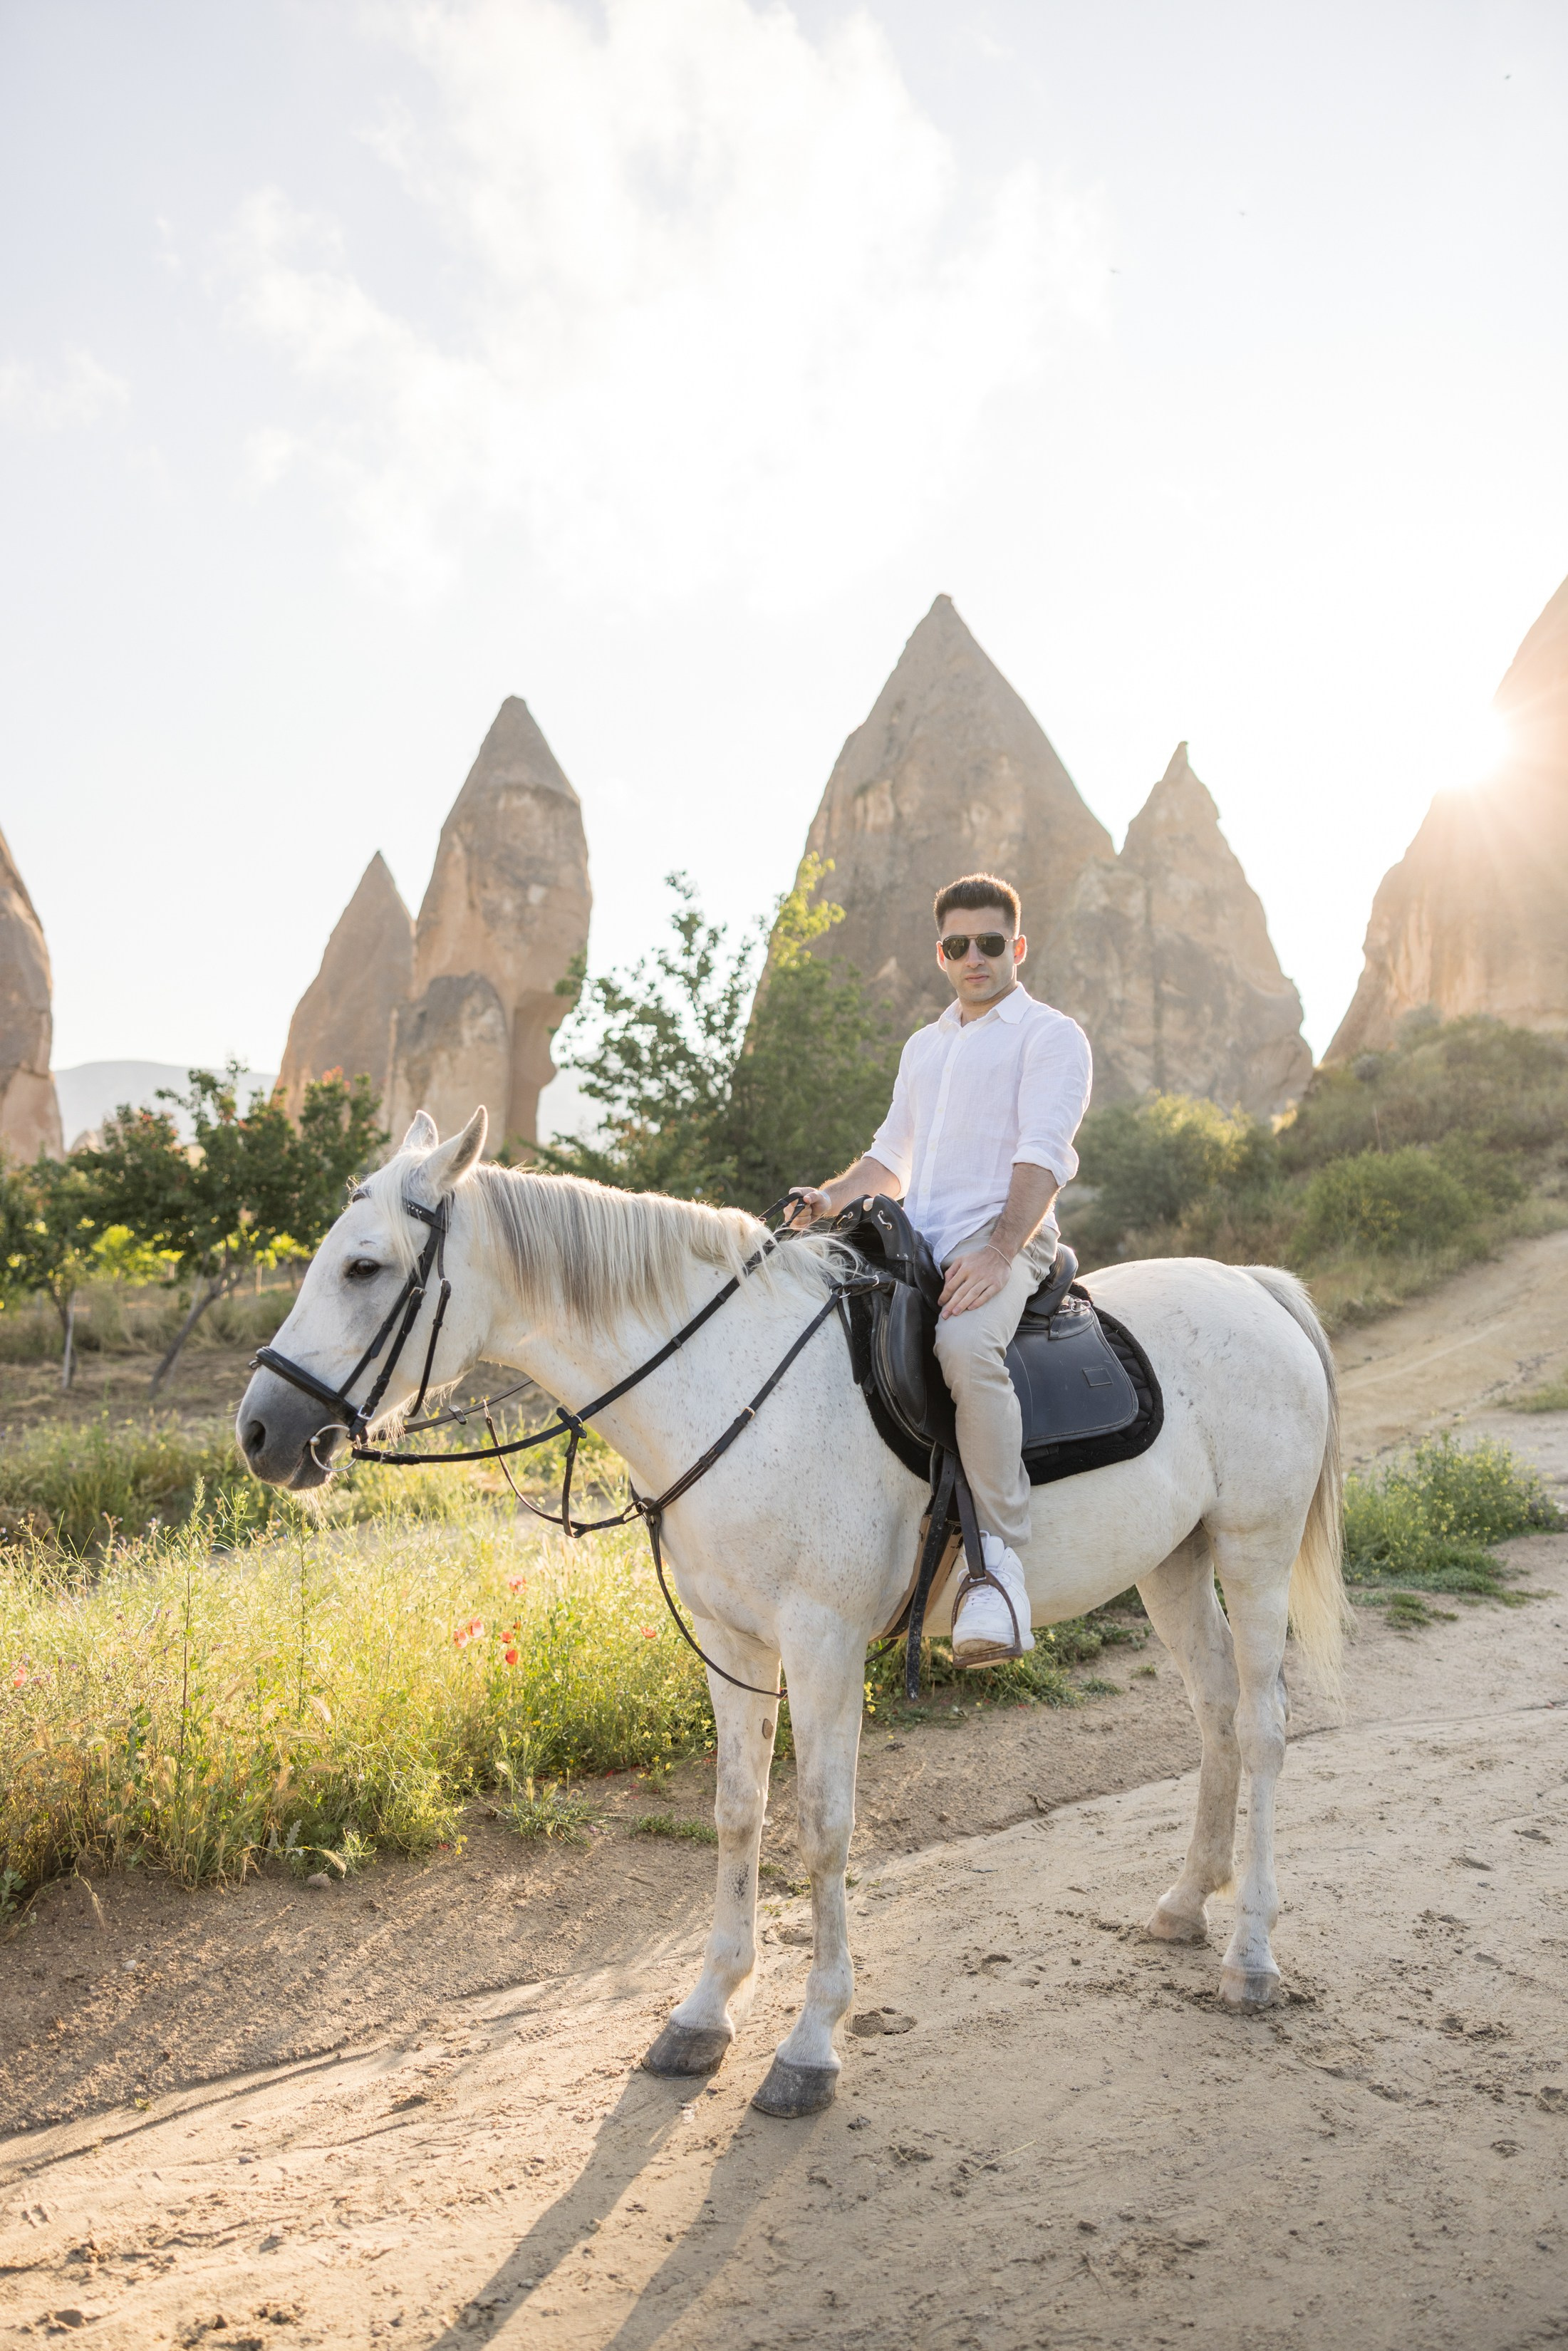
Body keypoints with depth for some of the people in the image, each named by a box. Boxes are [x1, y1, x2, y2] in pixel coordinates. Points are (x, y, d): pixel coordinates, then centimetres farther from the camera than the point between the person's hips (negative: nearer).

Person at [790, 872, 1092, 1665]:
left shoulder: (1050, 1036, 4)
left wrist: (998, 1252, -27)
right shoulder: (924, 1047, 27)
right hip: (915, 1243, 8)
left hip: (1004, 1239, -7)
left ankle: (999, 1557, -29)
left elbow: (1041, 1157, -11)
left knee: (964, 1345, -38)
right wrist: (832, 1197, 8)